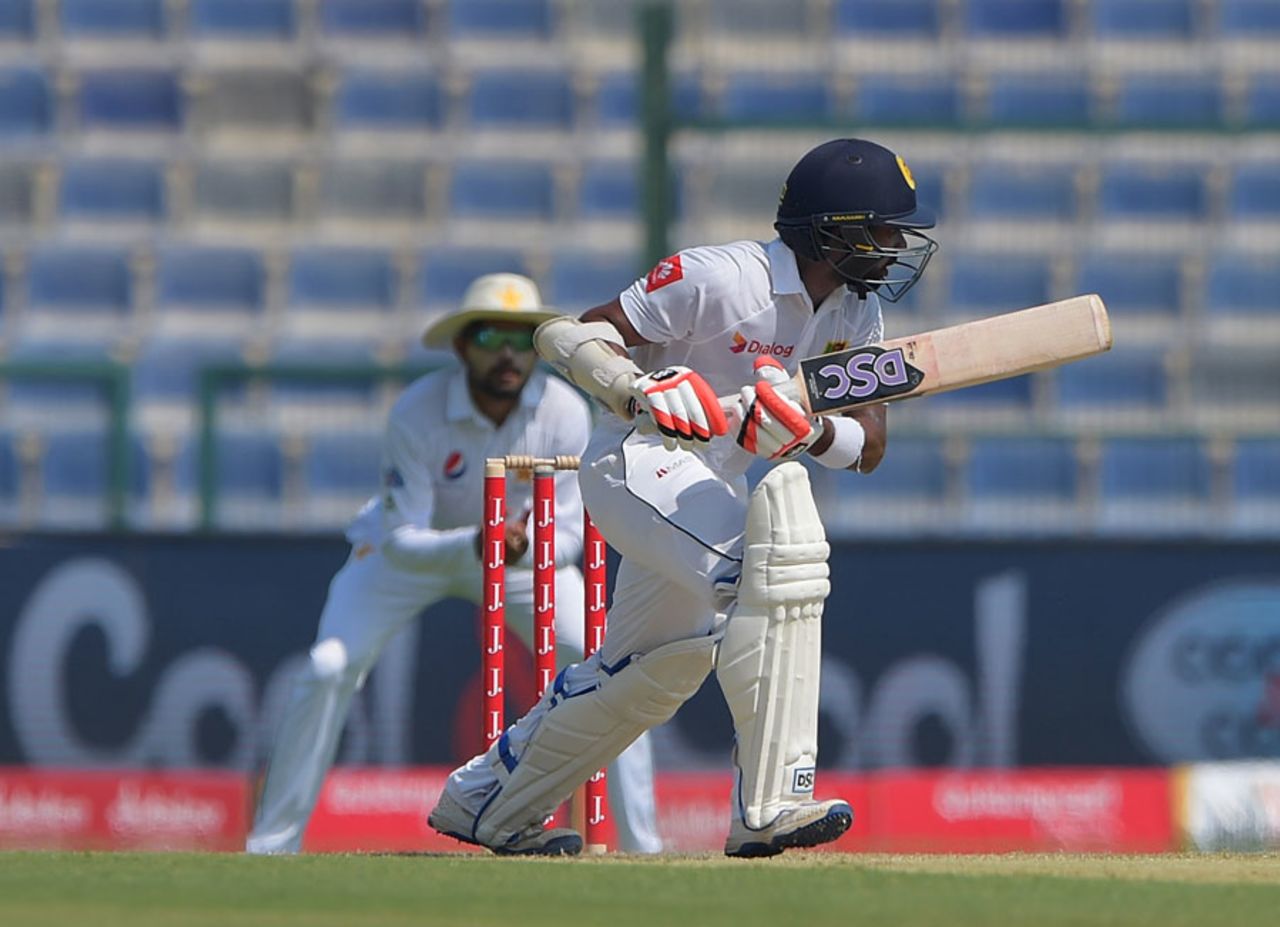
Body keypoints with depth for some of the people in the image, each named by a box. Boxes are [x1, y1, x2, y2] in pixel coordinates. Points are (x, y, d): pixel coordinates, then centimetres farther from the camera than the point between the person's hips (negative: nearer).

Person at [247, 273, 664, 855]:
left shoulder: (566, 414, -26)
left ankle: (644, 847, -1)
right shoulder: (417, 412, -32)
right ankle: (271, 848, -8)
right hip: (411, 549, -2)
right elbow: (400, 542, -33)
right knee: (328, 671, -19)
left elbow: (569, 534, -22)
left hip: (527, 549, 2)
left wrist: (523, 548, -45)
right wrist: (475, 545, -53)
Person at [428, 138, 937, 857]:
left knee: (661, 665, 19)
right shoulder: (720, 278, -21)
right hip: (638, 459, -9)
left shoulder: (855, 315, 2)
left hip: (716, 487, 9)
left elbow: (870, 447, -2)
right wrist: (641, 392, -36)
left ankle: (487, 803, 38)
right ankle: (769, 807, -34)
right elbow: (564, 335, -18)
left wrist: (812, 432, -24)